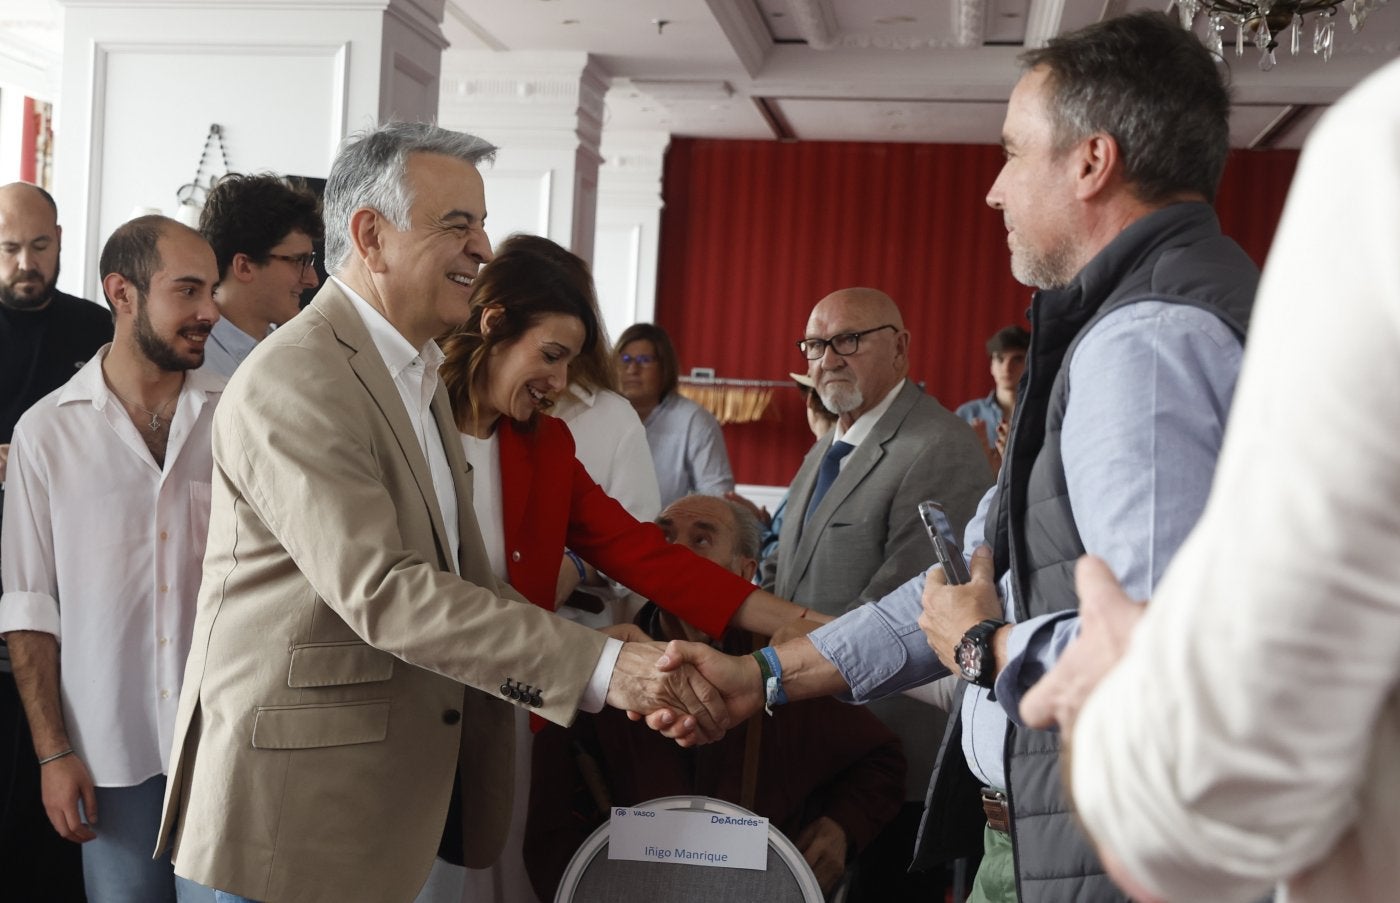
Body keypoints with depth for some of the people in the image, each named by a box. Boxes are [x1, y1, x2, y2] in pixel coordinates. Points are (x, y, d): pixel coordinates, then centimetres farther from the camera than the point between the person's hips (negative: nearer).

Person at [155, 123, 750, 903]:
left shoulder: (419, 372, 13)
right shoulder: (296, 380, -18)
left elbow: (462, 572, 10)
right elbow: (381, 591, -27)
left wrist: (644, 679, 0)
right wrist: (600, 668, -28)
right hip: (294, 801, -8)